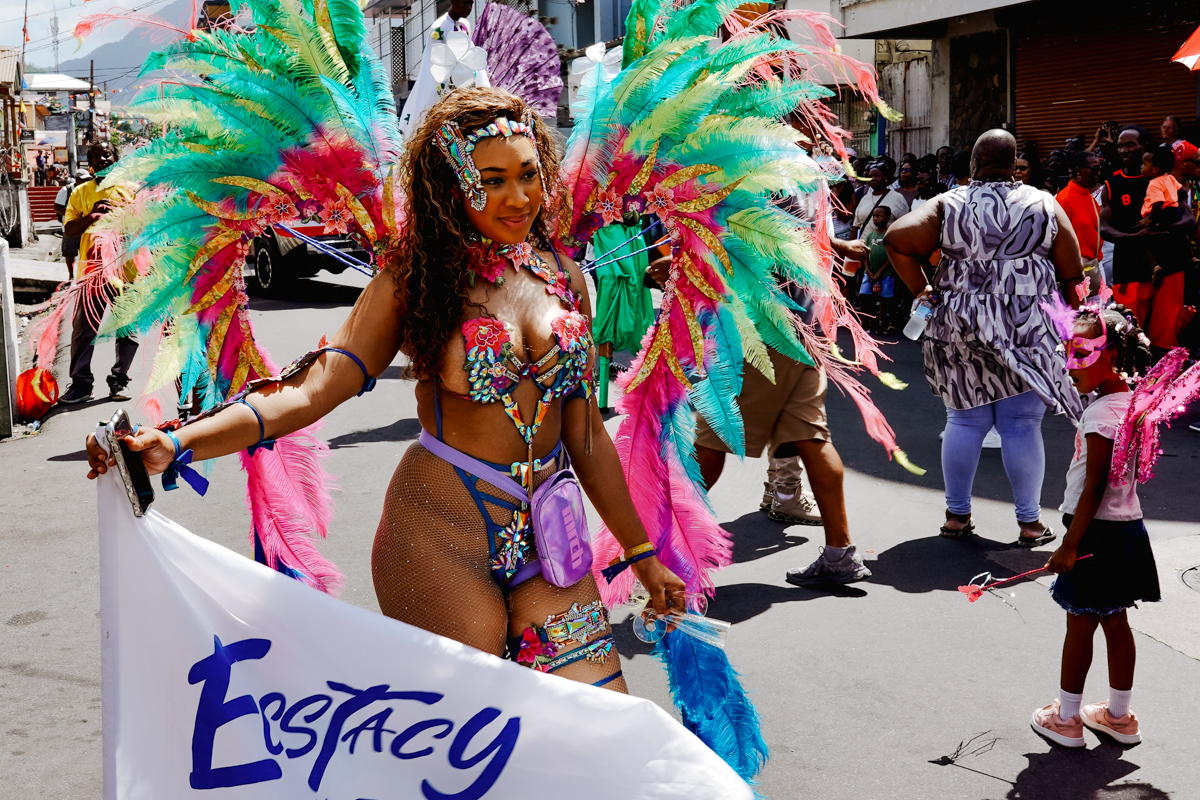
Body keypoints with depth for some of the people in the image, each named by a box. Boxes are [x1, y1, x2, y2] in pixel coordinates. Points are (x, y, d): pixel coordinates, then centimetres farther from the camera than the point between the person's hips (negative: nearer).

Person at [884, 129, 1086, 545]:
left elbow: (897, 238, -9)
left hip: (959, 327, 1)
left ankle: (957, 514, 17)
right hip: (1029, 329, -1)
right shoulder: (1044, 204, 3)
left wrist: (922, 288, 0)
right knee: (1022, 425, 3)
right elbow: (1072, 274, 4)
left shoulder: (949, 205, 2)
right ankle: (1029, 522, 10)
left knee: (964, 420, 10)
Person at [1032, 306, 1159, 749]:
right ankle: (1119, 716, 27)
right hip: (1127, 525, 9)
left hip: (1097, 530, -9)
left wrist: (1069, 545, -17)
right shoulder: (1134, 403, 6)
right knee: (1116, 622, 16)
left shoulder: (1101, 414, -21)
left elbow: (1094, 487, -22)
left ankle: (1065, 718, 15)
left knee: (1080, 624, 3)